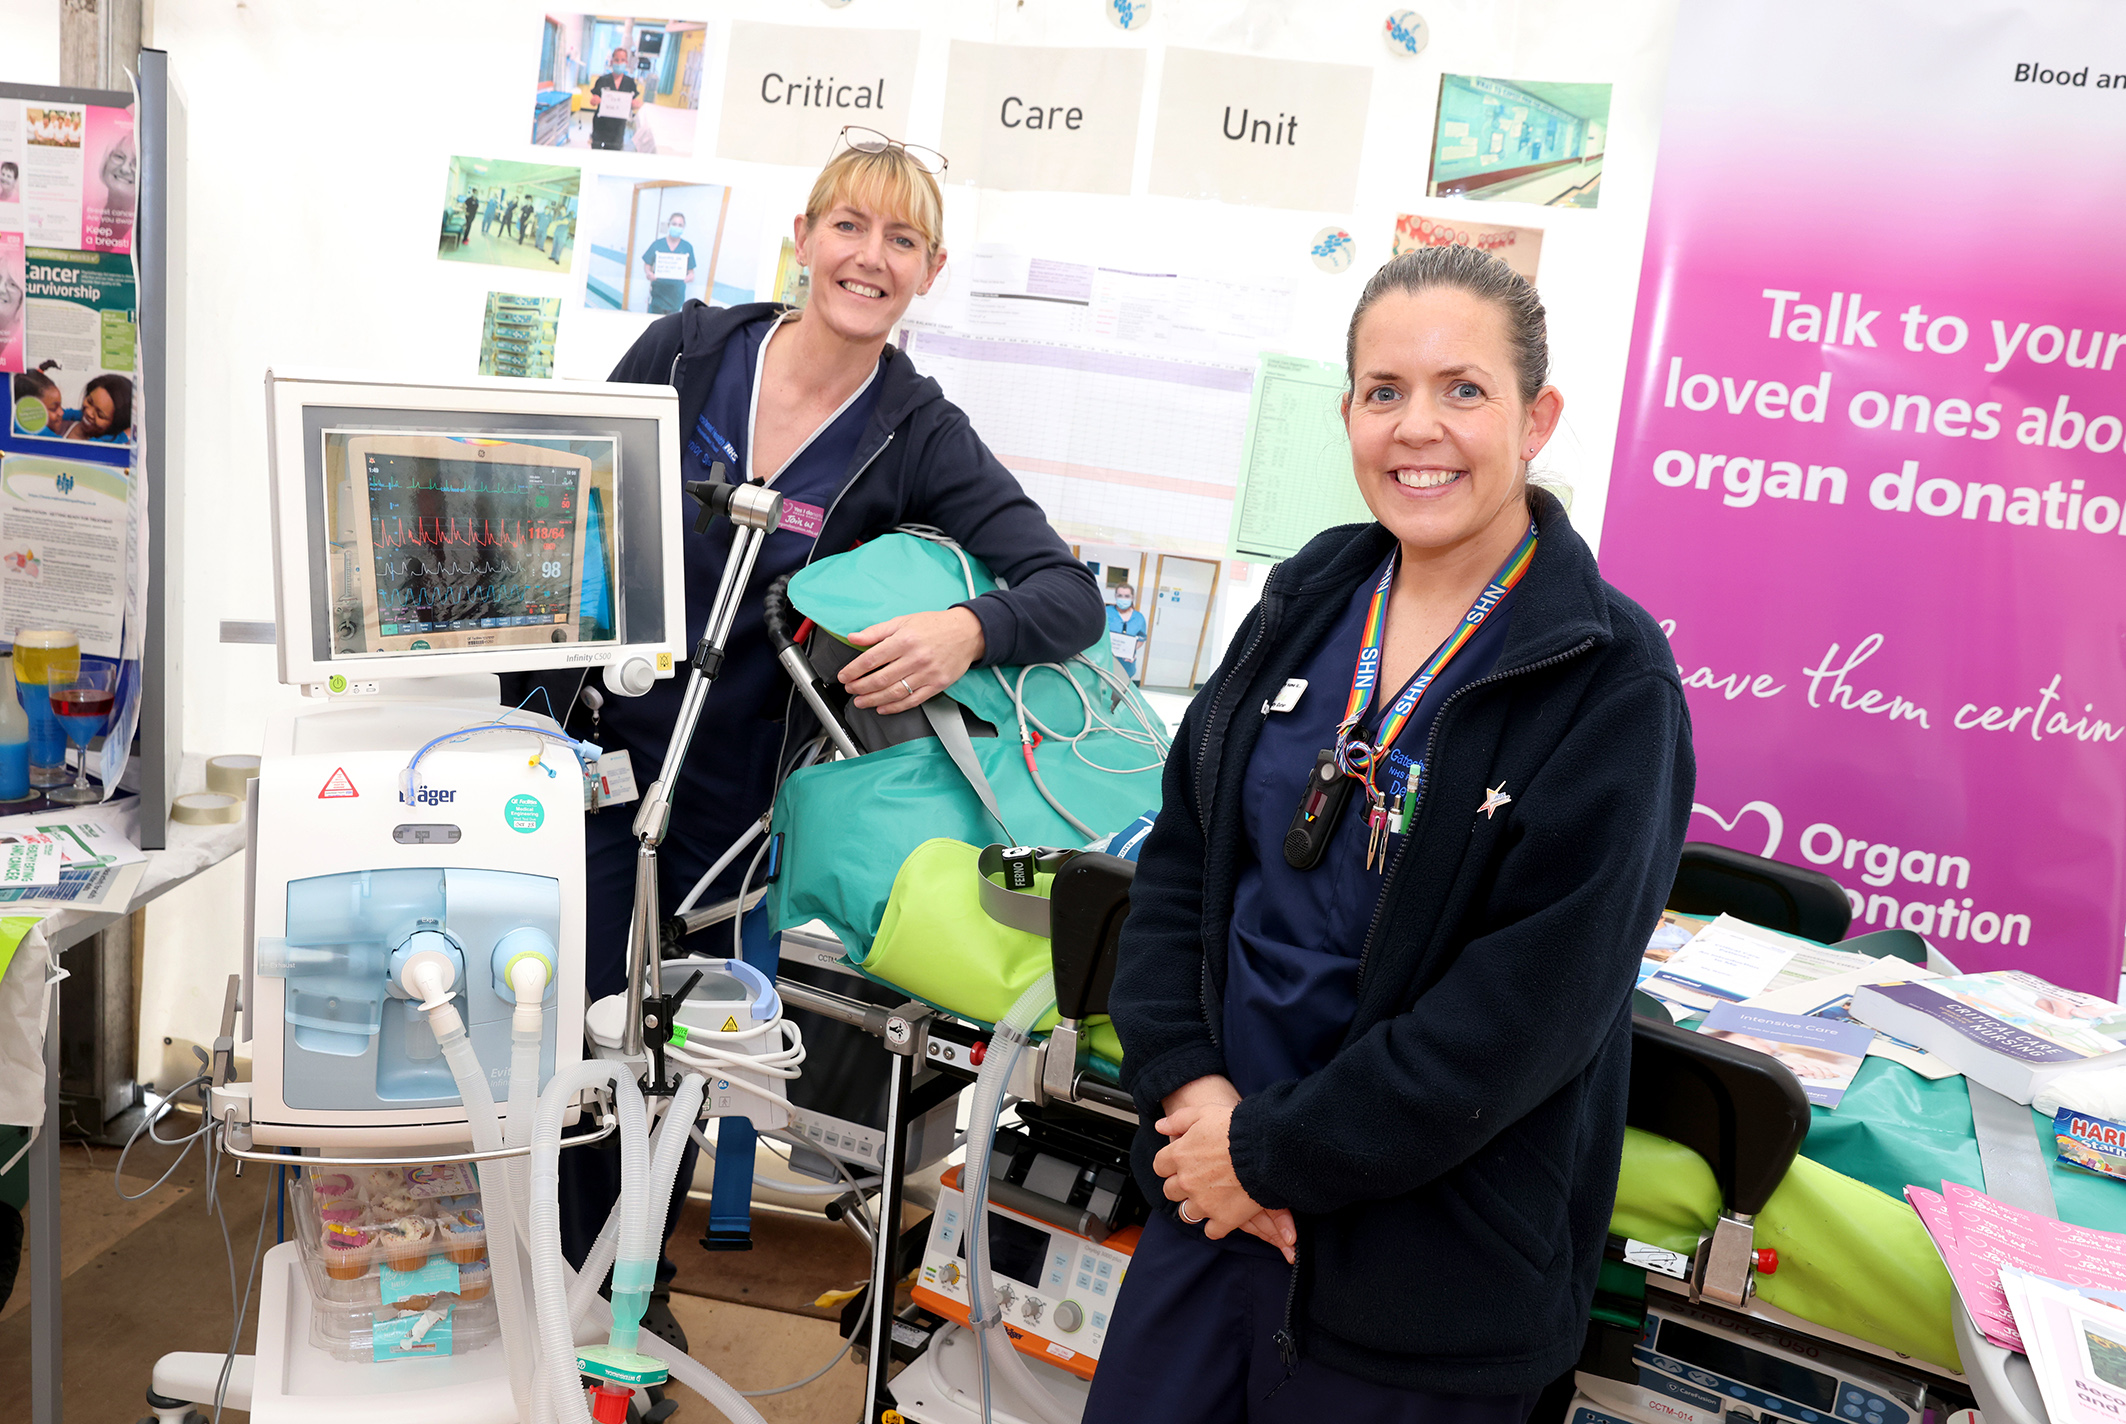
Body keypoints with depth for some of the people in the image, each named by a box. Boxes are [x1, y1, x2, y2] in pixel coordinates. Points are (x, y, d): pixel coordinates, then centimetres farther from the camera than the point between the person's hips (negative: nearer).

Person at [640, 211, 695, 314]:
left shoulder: (687, 247, 2)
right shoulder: (657, 244, -1)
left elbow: (690, 270, 4)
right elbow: (647, 264, 4)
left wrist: (690, 276, -21)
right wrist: (648, 273, -19)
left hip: (676, 295, 1)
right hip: (658, 293, -1)